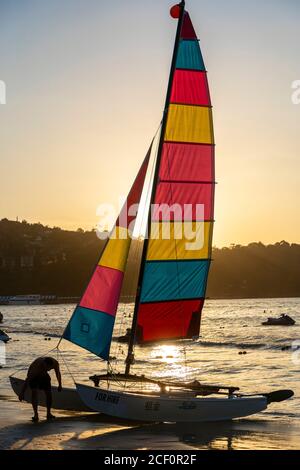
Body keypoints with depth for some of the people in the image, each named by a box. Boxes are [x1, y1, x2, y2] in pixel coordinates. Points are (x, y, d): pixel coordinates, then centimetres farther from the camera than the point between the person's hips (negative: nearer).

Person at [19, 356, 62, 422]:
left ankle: (49, 414, 17)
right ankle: (36, 414, -20)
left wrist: (60, 385, 4)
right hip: (33, 376, -4)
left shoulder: (55, 363, -29)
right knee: (34, 392, -23)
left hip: (44, 375, 4)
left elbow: (58, 373, -6)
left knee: (49, 393, -1)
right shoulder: (37, 366, -43)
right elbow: (27, 379, -35)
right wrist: (22, 393, -33)